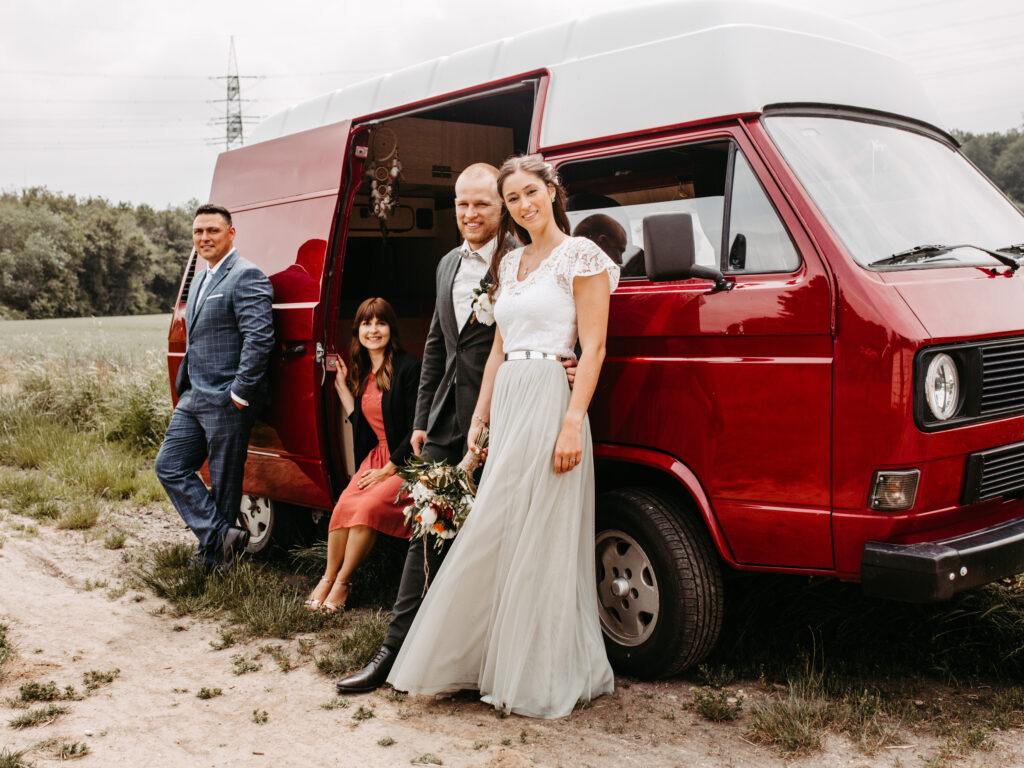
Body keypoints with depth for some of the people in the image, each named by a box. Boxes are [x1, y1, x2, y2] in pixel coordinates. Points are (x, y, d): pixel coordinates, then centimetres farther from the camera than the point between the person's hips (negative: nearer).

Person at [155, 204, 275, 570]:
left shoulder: (246, 276, -13)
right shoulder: (201, 279, 18)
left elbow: (259, 339, -21)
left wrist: (240, 393, -21)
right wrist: (185, 385, 20)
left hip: (227, 402, -10)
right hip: (193, 397, 10)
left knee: (223, 481, 0)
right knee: (169, 467, 7)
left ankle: (213, 552, 11)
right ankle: (220, 536, 5)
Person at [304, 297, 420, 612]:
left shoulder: (407, 367, -10)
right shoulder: (361, 371, 13)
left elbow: (417, 427, -13)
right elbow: (361, 424, 14)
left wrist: (388, 469, -15)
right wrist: (340, 385, 14)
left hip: (405, 463, -6)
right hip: (375, 457, 6)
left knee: (368, 506, -29)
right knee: (344, 505, -21)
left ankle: (342, 582, -12)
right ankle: (328, 578, -5)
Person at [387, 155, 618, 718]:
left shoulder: (580, 256, -3)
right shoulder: (509, 264, 18)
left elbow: (593, 347, -10)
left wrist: (573, 422, -18)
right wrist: (479, 419, 13)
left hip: (550, 399, -7)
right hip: (507, 402, 7)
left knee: (540, 538, -3)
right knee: (495, 536, 9)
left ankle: (543, 678, 10)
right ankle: (501, 663, 22)